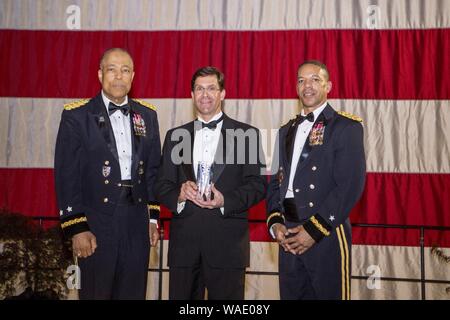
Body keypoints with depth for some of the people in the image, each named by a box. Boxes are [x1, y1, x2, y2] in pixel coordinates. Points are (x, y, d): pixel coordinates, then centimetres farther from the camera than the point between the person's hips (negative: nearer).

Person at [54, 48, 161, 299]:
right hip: (96, 225, -3)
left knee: (134, 293, 12)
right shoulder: (76, 115, -3)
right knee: (96, 293, 9)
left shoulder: (147, 115, 9)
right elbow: (67, 176, -6)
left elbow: (153, 170, 11)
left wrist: (153, 217, 8)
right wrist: (77, 229, -10)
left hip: (137, 226, 3)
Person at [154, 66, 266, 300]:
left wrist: (226, 200, -16)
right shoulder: (175, 136, 13)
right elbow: (161, 185, 10)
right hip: (184, 241, 2)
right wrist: (179, 194, -11)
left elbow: (258, 184, 0)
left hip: (227, 243, -2)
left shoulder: (246, 134, 4)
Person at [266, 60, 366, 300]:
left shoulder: (346, 126, -3)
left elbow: (350, 185, -13)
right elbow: (276, 181, 13)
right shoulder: (286, 131, 15)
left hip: (327, 235, -5)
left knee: (328, 294, 5)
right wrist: (275, 223, -3)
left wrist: (314, 229, -16)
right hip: (289, 236, 5)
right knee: (291, 295, 14)